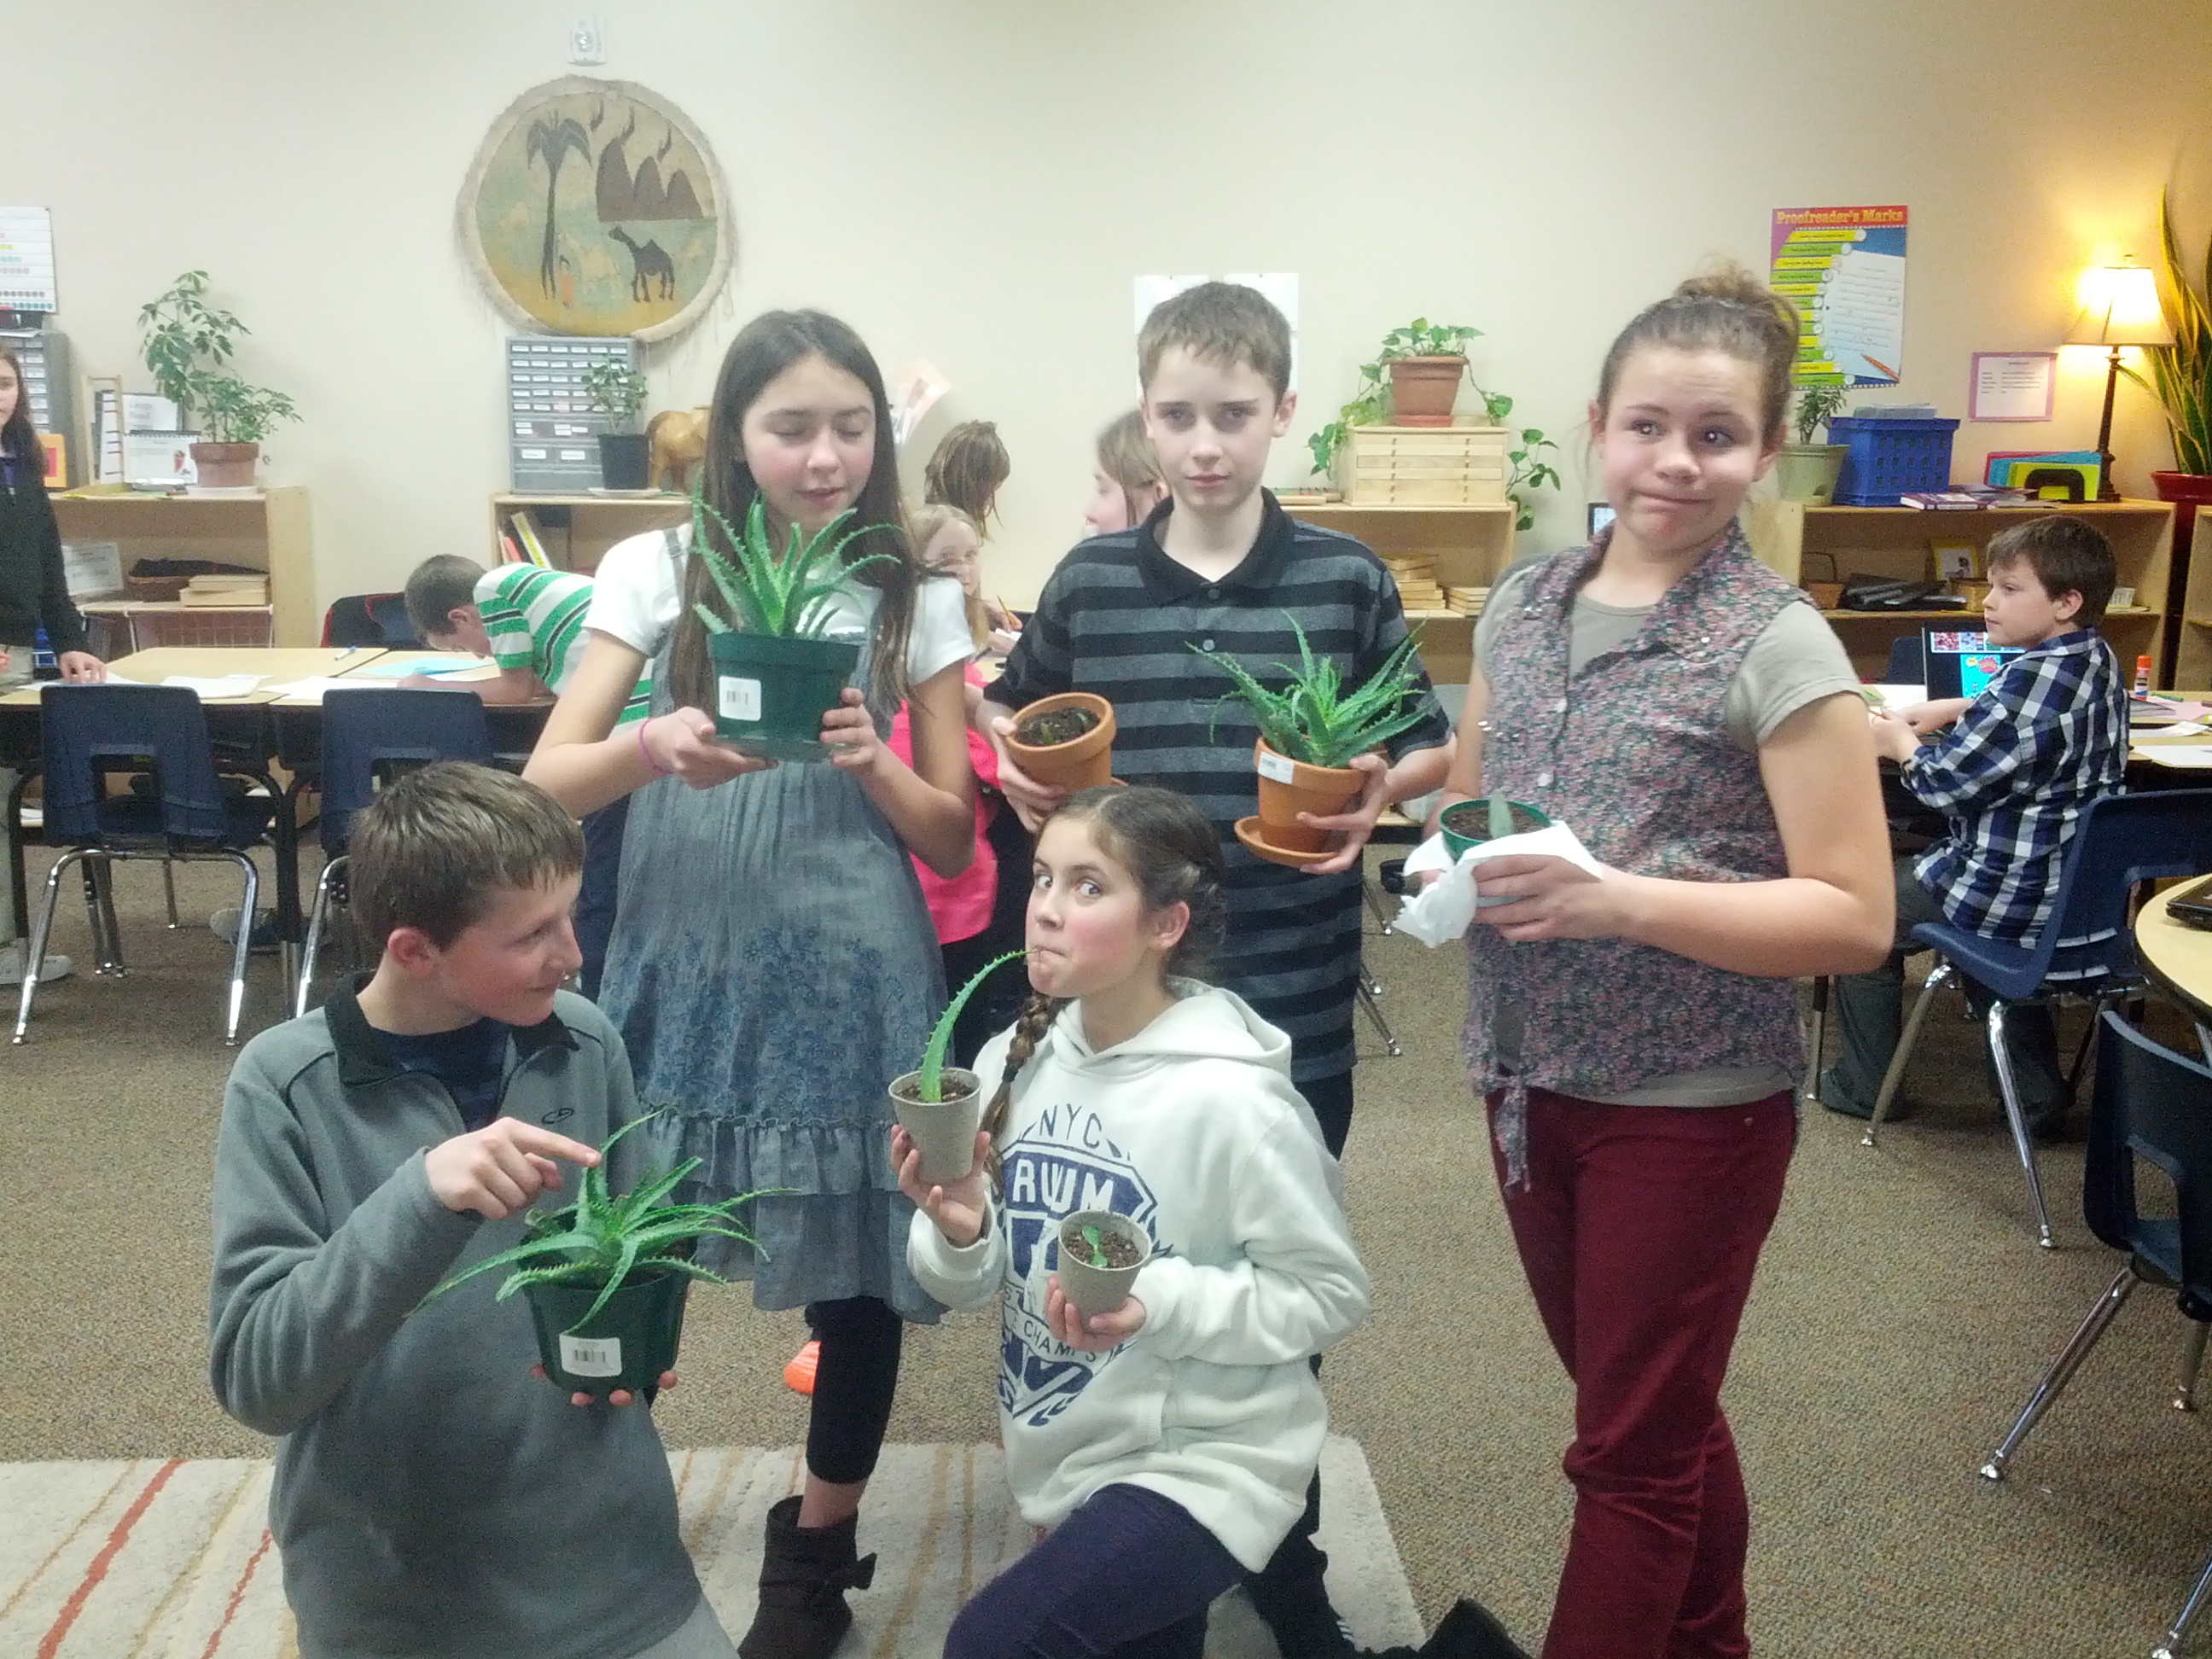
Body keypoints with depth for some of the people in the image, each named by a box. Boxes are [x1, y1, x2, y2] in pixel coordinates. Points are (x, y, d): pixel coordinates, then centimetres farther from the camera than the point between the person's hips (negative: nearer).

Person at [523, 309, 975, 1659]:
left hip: (851, 976, 0)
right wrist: (652, 748, -24)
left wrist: (871, 765, -18)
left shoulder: (916, 599, 2)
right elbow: (547, 782, -4)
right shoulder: (657, 571, 1)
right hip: (683, 966, 0)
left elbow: (956, 840, 2)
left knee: (859, 1262, 7)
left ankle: (821, 1545, 30)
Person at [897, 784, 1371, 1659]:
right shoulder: (1016, 1058, -6)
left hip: (1197, 1465, -6)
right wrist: (957, 1233, -20)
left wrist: (1160, 1302, -26)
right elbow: (971, 1284, 2)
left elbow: (1330, 1290, -14)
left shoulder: (1229, 1098, -21)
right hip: (1061, 1457, 6)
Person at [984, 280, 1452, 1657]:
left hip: (1292, 998, -1)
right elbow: (1012, 724, 14)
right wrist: (1021, 772, -7)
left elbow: (1427, 747, 4)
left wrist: (1380, 790, -16)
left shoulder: (1347, 579, -2)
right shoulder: (1089, 581, 1)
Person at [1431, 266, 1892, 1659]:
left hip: (1693, 1102, -6)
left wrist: (1622, 901, -27)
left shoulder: (1780, 646, -14)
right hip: (1531, 1078, 6)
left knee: (1633, 1452, 8)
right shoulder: (1523, 606, 3)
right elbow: (1464, 804, 15)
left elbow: (1856, 919, -16)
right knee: (1653, 1413, 23)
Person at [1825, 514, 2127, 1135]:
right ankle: (2038, 1095, 33)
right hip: (2080, 885, 9)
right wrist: (1951, 711, 11)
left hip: (2015, 892, -9)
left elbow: (1945, 779, -20)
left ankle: (1865, 1088, 23)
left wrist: (1902, 744, -1)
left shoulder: (2036, 676, -26)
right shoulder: (2097, 661, 3)